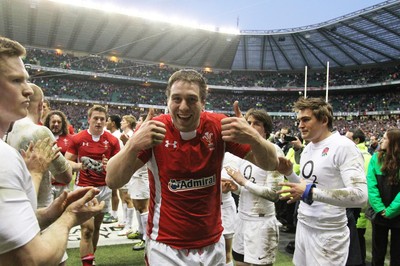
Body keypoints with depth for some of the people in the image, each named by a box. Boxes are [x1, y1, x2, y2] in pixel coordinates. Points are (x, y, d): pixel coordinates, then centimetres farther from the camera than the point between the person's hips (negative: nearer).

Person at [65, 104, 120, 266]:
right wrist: (79, 165, -21)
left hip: (104, 188, 3)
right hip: (83, 187, -2)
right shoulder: (77, 139, -3)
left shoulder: (112, 141, 0)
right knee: (87, 228, -9)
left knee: (96, 226, 14)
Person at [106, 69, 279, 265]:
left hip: (213, 244, 3)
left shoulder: (218, 127, -11)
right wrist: (133, 145, -36)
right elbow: (112, 181, -17)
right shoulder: (154, 130, -15)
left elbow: (271, 164, -9)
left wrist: (253, 137, -31)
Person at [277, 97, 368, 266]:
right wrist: (289, 173, -1)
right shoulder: (307, 149, 9)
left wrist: (310, 192, -29)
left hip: (327, 234, -8)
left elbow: (360, 196, -26)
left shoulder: (343, 147, -17)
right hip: (303, 227, 8)